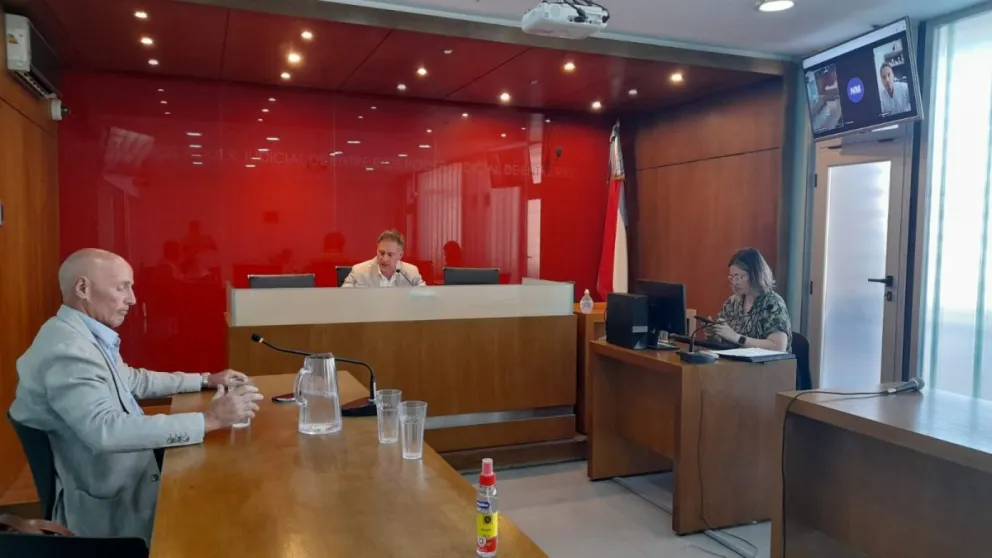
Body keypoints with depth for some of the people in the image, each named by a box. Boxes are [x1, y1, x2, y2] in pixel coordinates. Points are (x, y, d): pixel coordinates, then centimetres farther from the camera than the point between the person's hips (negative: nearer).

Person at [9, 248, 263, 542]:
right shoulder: (67, 348, -26)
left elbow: (135, 380, 21)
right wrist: (208, 420, -36)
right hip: (108, 504, -9)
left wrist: (206, 380, 16)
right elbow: (105, 430, -37)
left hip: (126, 479, 9)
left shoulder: (87, 335, 6)